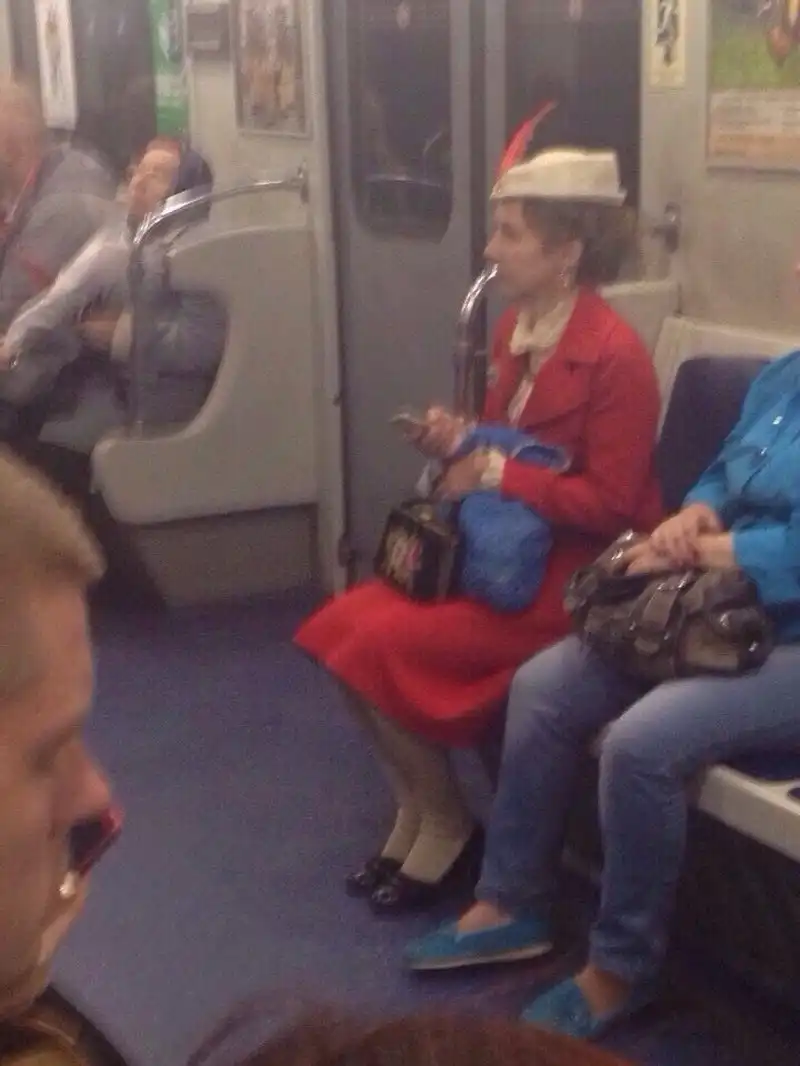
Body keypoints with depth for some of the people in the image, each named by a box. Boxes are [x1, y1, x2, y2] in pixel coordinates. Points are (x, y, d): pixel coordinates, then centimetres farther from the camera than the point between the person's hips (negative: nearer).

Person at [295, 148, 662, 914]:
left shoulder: (615, 355, -19)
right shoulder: (515, 328, 6)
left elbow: (608, 506, -20)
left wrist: (495, 473, -21)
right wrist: (458, 441, -3)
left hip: (574, 577, -8)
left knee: (384, 645, -21)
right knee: (341, 628, -7)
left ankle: (447, 826, 2)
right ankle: (413, 811, 8)